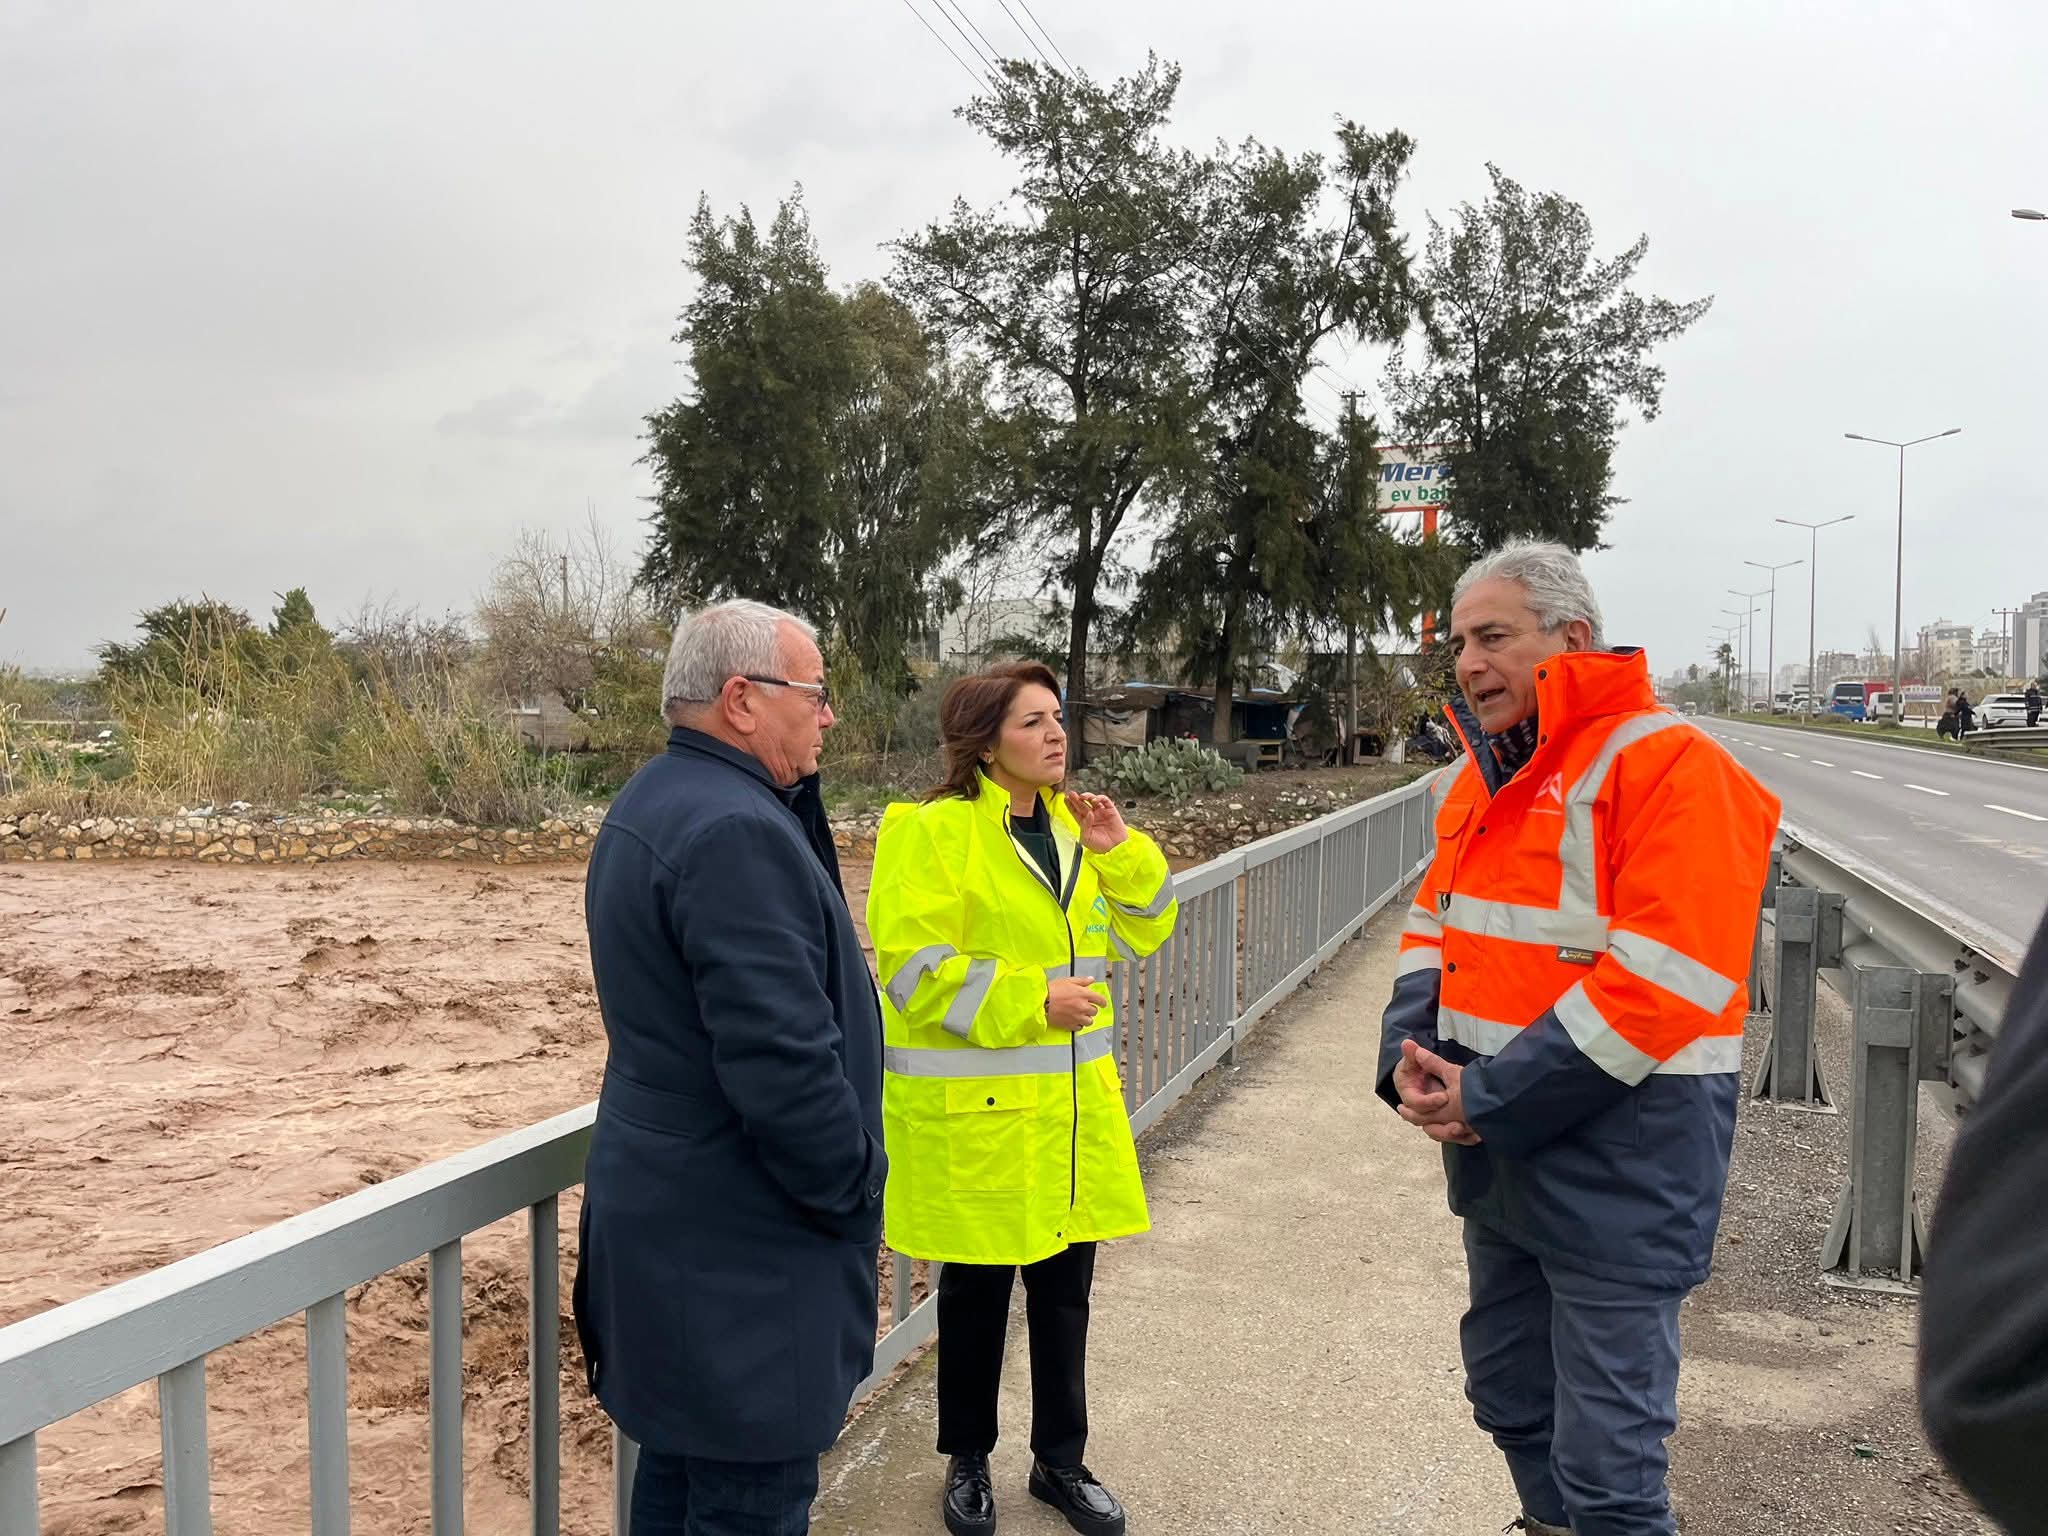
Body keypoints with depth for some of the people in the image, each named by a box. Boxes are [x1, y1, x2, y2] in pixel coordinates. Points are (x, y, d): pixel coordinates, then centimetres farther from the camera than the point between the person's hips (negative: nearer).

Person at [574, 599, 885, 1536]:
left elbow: (797, 909, 12)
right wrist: (854, 1191, -14)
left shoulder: (656, 803, 9)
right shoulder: (733, 828, -25)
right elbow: (784, 1063, -29)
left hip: (671, 1214, 11)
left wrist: (797, 788, 1)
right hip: (737, 1243, -11)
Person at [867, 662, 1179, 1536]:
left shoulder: (1068, 822, 9)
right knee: (977, 1293, 11)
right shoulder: (936, 832, -14)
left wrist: (1120, 854, -5)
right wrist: (1029, 998, -24)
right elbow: (914, 966, -19)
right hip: (977, 1107, -6)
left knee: (1065, 1289, 15)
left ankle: (1060, 1461, 33)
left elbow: (1141, 931, 12)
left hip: (1071, 1100, 6)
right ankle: (967, 1463, 31)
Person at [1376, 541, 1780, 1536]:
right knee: (1511, 1399, 23)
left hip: (1615, 1167, -8)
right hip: (1497, 1157, 8)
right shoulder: (1482, 777, 10)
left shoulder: (1669, 765, -16)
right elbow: (1434, 928, 14)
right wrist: (1412, 1061, -4)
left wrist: (1488, 1098, -20)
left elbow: (1658, 982, -24)